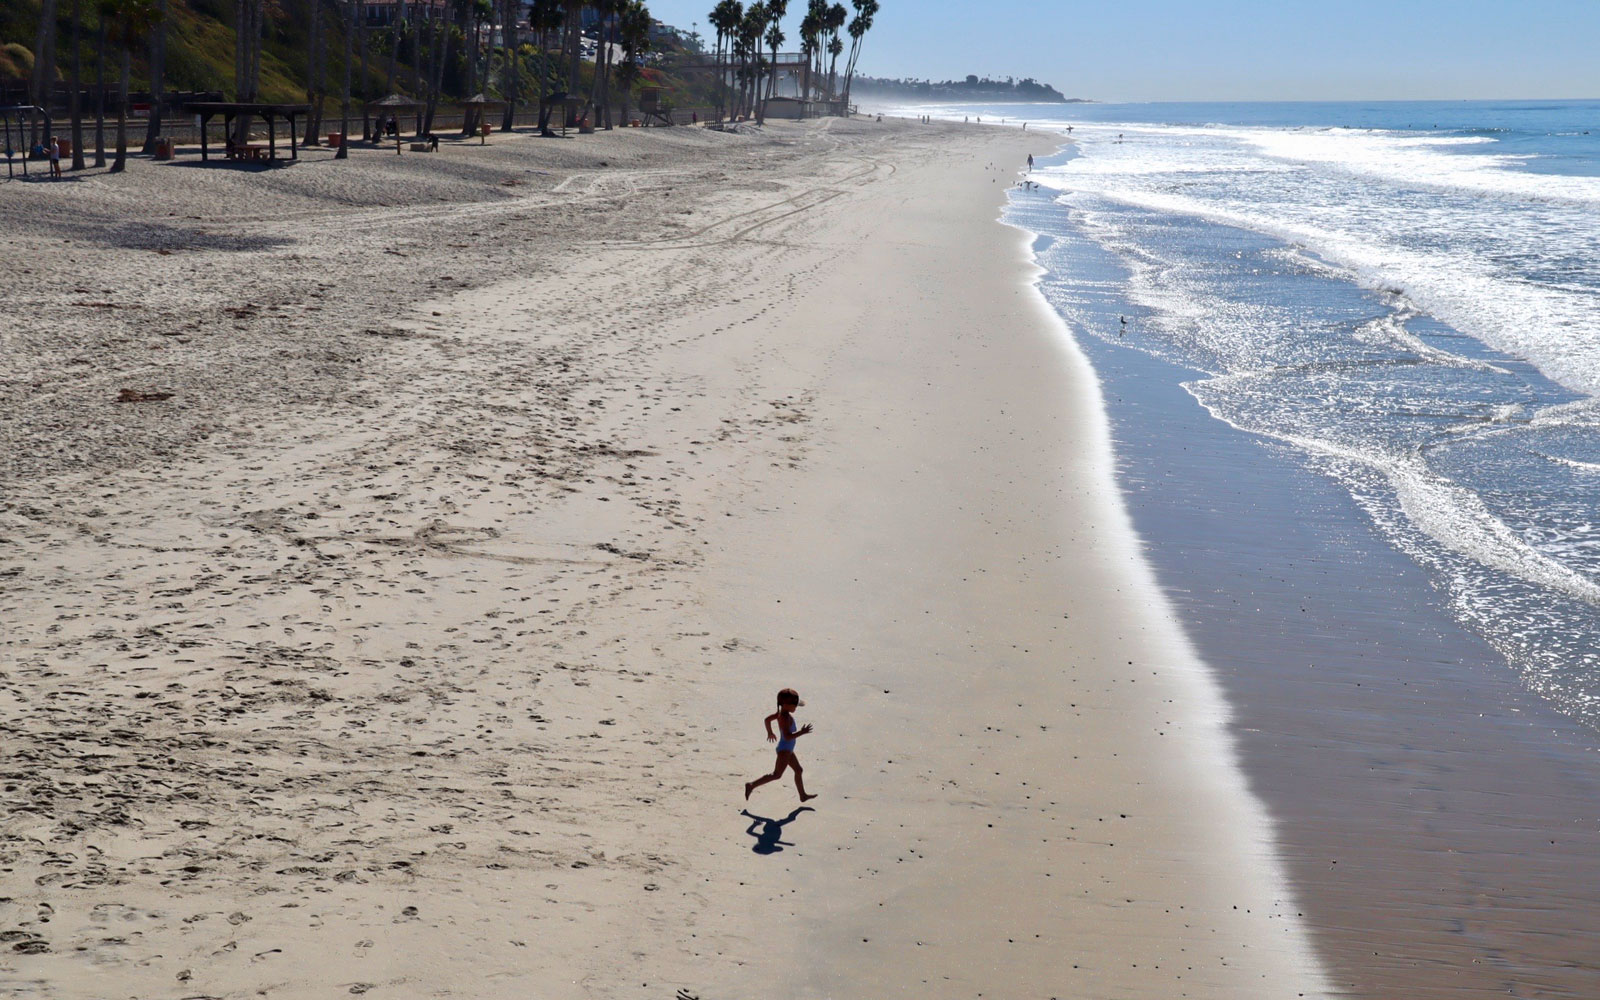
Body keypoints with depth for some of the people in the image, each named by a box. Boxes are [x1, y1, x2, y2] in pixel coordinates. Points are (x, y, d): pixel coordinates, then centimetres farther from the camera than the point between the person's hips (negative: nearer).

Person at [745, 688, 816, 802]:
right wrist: (802, 732, -26)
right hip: (785, 749, -11)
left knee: (799, 770, 20)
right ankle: (752, 785, -12)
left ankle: (803, 796, 31)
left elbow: (767, 720, 18)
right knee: (776, 774, -11)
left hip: (788, 749, 11)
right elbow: (787, 736, -31)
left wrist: (770, 733, 33)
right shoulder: (785, 718, -24)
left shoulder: (780, 713, 4)